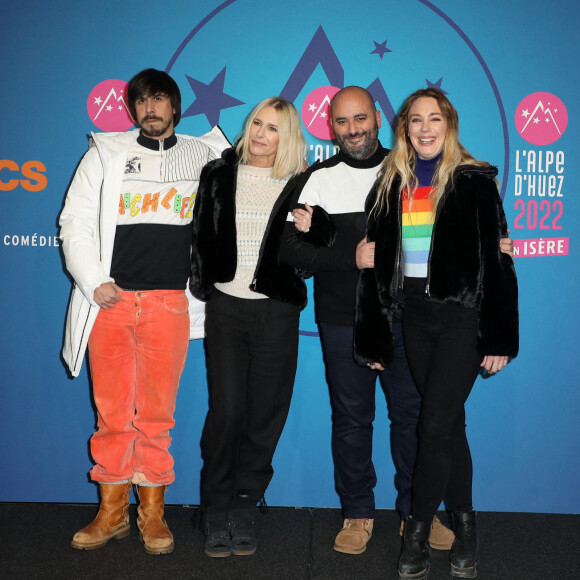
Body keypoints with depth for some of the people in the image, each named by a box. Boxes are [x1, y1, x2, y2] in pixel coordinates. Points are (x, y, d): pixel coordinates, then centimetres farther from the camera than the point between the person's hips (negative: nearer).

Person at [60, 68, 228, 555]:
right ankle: (112, 512, 18)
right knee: (113, 410, 4)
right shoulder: (106, 153, 12)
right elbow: (75, 223, 7)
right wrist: (93, 282, -3)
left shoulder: (202, 154, 14)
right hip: (110, 299, 0)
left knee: (157, 412, 2)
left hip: (169, 301, 0)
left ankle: (153, 511, 16)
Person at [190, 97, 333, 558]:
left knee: (266, 412, 4)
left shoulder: (300, 185, 5)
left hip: (277, 311, 0)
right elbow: (200, 236, 11)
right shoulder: (219, 174, 9)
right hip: (226, 307, 0)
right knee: (226, 410, -4)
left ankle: (244, 508, 20)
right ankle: (217, 513, 12)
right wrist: (201, 290, 6)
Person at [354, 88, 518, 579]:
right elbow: (376, 264, 9)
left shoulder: (475, 182, -3)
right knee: (449, 424, 12)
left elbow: (498, 261, -5)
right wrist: (374, 339, 8)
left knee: (436, 425, -7)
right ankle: (464, 525, 25)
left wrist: (500, 338, -9)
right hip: (415, 316, 4)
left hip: (462, 315, -4)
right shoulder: (391, 186, 8)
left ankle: (418, 530, 9)